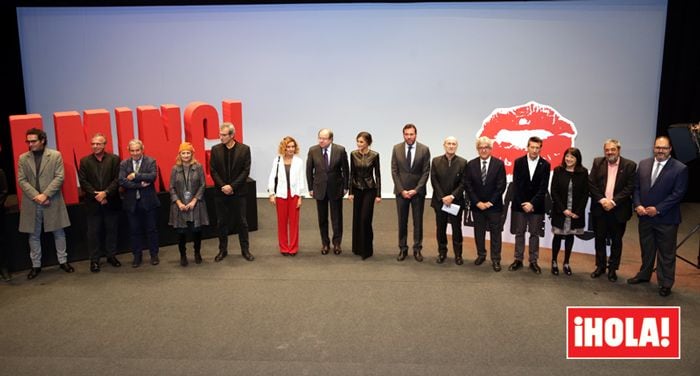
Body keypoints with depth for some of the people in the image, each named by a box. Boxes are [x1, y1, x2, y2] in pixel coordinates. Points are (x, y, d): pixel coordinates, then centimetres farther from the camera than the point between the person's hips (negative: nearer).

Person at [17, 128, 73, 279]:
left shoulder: (55, 155, -1)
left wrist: (45, 194, -15)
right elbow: (21, 180, 1)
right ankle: (36, 265, 19)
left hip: (52, 201, -2)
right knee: (34, 235, 9)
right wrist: (35, 196, -13)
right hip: (32, 203, 2)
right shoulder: (23, 158, 6)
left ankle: (63, 261, 20)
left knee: (59, 232, 7)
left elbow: (59, 177, -7)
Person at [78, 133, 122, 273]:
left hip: (111, 202, 0)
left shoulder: (114, 159, 0)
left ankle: (111, 255, 23)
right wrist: (96, 195, -12)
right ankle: (94, 260, 12)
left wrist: (105, 193, -17)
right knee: (93, 232, 4)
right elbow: (83, 182, -2)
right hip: (92, 203, 0)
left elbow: (117, 179, -6)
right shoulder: (85, 161, 3)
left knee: (111, 230, 9)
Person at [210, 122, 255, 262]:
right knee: (222, 222, 9)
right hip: (221, 192, 2)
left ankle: (245, 250, 17)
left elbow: (246, 171, -7)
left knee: (242, 222, 6)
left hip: (238, 192, -2)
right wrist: (222, 186, -12)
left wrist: (232, 186, -14)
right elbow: (213, 171, 1)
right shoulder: (215, 149, 2)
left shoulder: (244, 149, -4)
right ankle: (223, 250, 21)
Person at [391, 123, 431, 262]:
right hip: (401, 190, 1)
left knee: (418, 221, 6)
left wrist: (416, 189, -11)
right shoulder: (396, 148, 0)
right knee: (402, 221, 7)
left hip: (418, 191, -1)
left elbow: (426, 172, -4)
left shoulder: (424, 149, -4)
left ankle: (417, 249, 16)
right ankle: (403, 249, 16)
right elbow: (394, 171, 0)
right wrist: (401, 190, -8)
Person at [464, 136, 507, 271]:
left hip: (494, 205, -2)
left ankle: (496, 259, 13)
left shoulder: (499, 164, -5)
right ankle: (481, 255, 28)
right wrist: (477, 202, -9)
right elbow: (468, 186, -2)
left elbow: (501, 186, -8)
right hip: (477, 205, 2)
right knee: (478, 231, 12)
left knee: (495, 232, 4)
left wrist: (490, 202, -12)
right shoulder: (471, 164, 0)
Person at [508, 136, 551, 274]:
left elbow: (543, 188, -7)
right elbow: (516, 185, -4)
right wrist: (523, 204, -11)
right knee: (519, 233, 7)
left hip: (536, 206, 0)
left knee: (535, 234, 7)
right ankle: (518, 260, 16)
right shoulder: (518, 162, -1)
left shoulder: (545, 165, -2)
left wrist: (532, 203, -15)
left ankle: (533, 261, 16)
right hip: (519, 204, 0)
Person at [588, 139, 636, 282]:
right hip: (599, 208, 2)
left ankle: (612, 269, 22)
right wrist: (602, 200, -12)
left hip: (618, 210, -2)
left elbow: (630, 187, -9)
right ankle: (600, 266, 25)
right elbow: (591, 183, -1)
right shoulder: (598, 162, 2)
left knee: (616, 241, 9)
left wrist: (613, 202, -16)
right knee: (599, 239, 11)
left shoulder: (629, 165, -4)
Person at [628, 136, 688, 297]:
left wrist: (658, 209, -18)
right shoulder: (643, 164, 5)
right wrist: (638, 205, -8)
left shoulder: (680, 168, -10)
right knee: (646, 249, 19)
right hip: (645, 217, 4)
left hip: (666, 219, -4)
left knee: (666, 253, 7)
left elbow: (678, 194, -13)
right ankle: (644, 274, 35)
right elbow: (636, 187, 7)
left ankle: (665, 283, 19)